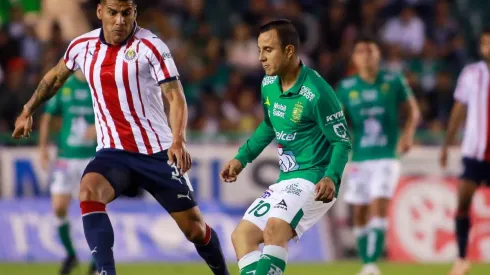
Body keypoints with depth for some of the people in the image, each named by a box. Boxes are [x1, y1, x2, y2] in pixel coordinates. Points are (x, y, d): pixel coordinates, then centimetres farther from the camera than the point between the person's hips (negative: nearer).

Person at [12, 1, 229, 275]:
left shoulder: (150, 46, -12)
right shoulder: (83, 46, 1)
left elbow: (176, 97, -17)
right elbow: (56, 77, 23)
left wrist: (178, 141, -32)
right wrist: (28, 111, 28)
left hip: (157, 151, -2)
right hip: (112, 152, 2)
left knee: (195, 229, 2)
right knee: (89, 192, -30)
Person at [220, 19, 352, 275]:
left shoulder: (316, 92, -20)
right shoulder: (268, 84, 4)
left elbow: (343, 141, -15)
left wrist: (331, 178, -30)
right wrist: (242, 158, 16)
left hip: (314, 180, -9)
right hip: (286, 180, 9)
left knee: (274, 229, -31)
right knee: (242, 235, 6)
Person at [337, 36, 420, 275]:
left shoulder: (393, 82, 0)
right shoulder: (346, 88, 3)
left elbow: (412, 110, 6)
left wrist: (408, 133, -10)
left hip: (386, 156, -2)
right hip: (359, 158, 2)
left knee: (379, 207, -17)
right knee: (359, 213, 4)